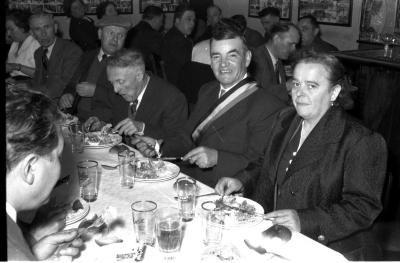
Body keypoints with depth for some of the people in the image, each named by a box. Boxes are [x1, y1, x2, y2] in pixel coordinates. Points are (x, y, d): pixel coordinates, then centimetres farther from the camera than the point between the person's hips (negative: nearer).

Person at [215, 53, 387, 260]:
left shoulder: (361, 142, -12)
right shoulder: (286, 120, 10)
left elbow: (363, 208, -15)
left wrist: (304, 221, -26)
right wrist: (241, 181, 1)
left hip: (327, 249, -6)